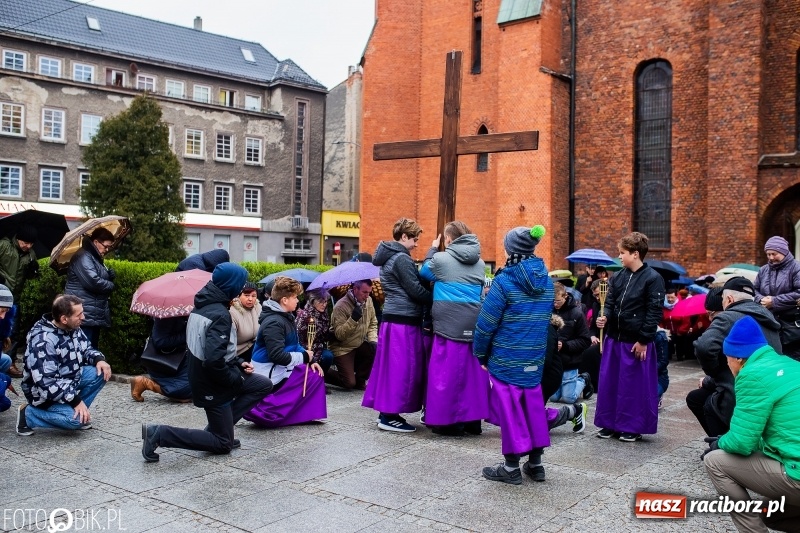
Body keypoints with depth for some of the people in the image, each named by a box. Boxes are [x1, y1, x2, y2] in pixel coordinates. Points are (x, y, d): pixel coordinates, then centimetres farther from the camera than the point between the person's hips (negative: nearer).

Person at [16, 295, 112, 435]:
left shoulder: (73, 328, -5)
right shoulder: (43, 341, -30)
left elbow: (86, 349, 12)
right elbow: (46, 383, -33)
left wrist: (99, 359, -11)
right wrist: (76, 400, -31)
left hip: (69, 382, 8)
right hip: (45, 393, -8)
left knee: (101, 372, -10)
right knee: (76, 419, -27)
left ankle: (76, 412, 2)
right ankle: (28, 414, -5)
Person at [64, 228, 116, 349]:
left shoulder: (95, 258, 19)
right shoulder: (83, 257, -13)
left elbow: (101, 278, 29)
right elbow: (92, 282, -26)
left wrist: (110, 275, 6)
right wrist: (110, 285, -9)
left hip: (94, 314, 11)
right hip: (84, 314, -11)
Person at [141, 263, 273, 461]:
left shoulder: (201, 305, 4)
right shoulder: (220, 314, -26)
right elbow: (214, 360, -34)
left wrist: (238, 363, 5)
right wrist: (237, 379, -18)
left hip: (201, 376, 9)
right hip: (212, 386, -9)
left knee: (264, 385, 14)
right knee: (223, 444, 6)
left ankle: (218, 428, 12)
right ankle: (160, 434, -3)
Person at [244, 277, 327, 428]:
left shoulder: (286, 317, 9)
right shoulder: (274, 323, -23)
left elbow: (294, 345, 15)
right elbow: (277, 355, -29)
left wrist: (310, 360, 0)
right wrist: (304, 357, -17)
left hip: (280, 368, 10)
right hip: (271, 374, -10)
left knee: (315, 372, 11)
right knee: (312, 377, -8)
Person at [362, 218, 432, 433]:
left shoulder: (390, 257, 17)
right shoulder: (402, 259, -14)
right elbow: (415, 291, -16)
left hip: (392, 319, 10)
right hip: (404, 322, -10)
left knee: (392, 367, 13)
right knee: (401, 368, -5)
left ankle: (386, 411, 20)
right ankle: (390, 417, 0)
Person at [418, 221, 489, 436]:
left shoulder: (441, 258, -4)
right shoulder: (480, 263, 11)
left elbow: (424, 273, 14)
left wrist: (432, 249, 25)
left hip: (449, 322, -5)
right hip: (474, 322, 5)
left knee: (447, 370, 1)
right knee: (472, 369, 10)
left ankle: (449, 421, 4)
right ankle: (473, 418, 16)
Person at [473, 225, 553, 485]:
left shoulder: (504, 281, -15)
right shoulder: (547, 281, 5)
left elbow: (486, 323, -13)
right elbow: (546, 319, 13)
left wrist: (480, 354, -1)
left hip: (506, 358, -6)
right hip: (535, 358, 6)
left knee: (509, 408, 2)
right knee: (533, 406, 14)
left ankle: (511, 467, 9)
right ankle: (535, 463, 22)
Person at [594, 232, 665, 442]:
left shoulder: (652, 278, -10)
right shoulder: (618, 277, 8)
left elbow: (654, 312, -12)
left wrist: (644, 340, -15)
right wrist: (605, 317, -11)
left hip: (636, 342, -6)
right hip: (613, 338, 7)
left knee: (635, 385, 3)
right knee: (609, 382, 10)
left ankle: (633, 427, 15)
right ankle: (610, 423, 22)